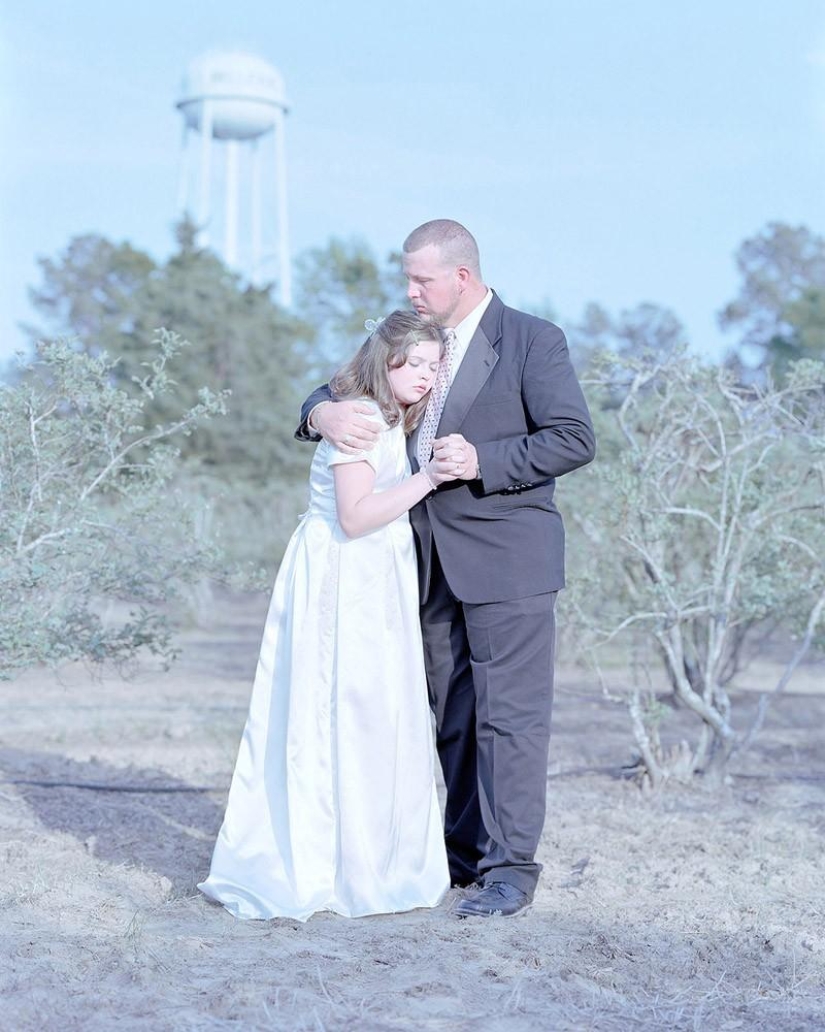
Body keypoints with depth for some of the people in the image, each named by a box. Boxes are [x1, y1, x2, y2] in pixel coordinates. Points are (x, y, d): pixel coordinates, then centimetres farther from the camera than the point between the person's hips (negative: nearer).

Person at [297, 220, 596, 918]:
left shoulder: (533, 340, -5)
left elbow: (575, 438, -11)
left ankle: (510, 869, 0)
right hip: (434, 563, 6)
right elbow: (340, 394, 15)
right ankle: (465, 852, 23)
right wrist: (323, 412, -10)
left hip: (504, 557, -6)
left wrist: (482, 460, -19)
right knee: (453, 719, 12)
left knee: (509, 715, -5)